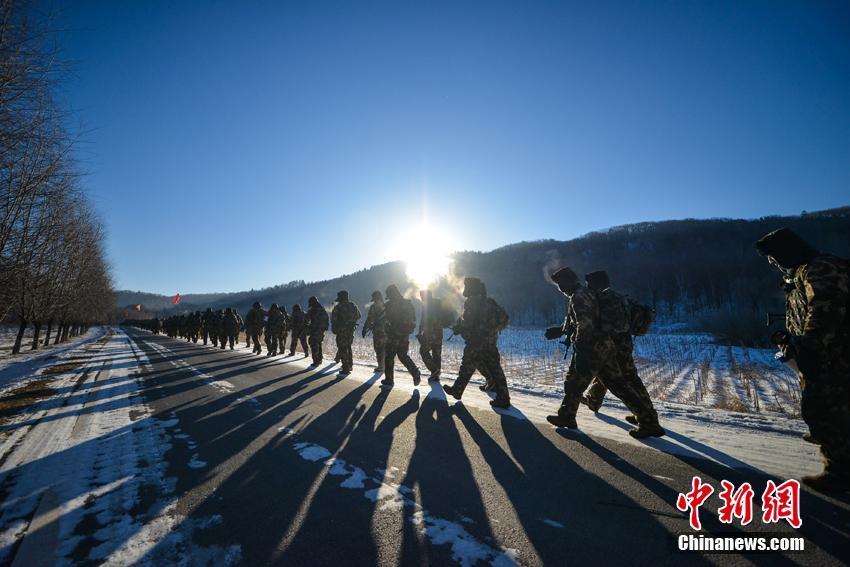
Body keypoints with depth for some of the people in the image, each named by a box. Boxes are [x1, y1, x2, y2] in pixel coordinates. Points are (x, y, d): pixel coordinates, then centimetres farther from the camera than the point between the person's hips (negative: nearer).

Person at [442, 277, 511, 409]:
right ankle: (503, 398, 7)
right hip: (491, 343, 7)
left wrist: (457, 329, 0)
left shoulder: (471, 302, -12)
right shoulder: (489, 302, 10)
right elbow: (504, 318, 13)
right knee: (495, 370, 7)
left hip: (476, 343, -6)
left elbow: (465, 322, -18)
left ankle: (456, 391, 25)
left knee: (466, 368, 9)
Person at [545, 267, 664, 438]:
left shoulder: (578, 297, -16)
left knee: (574, 383, 7)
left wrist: (581, 354, -25)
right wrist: (559, 330, 27)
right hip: (604, 346, 10)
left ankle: (566, 417, 22)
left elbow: (584, 326, -24)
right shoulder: (586, 294, 18)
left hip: (592, 348, -9)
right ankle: (649, 422, 14)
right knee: (618, 384, 11)